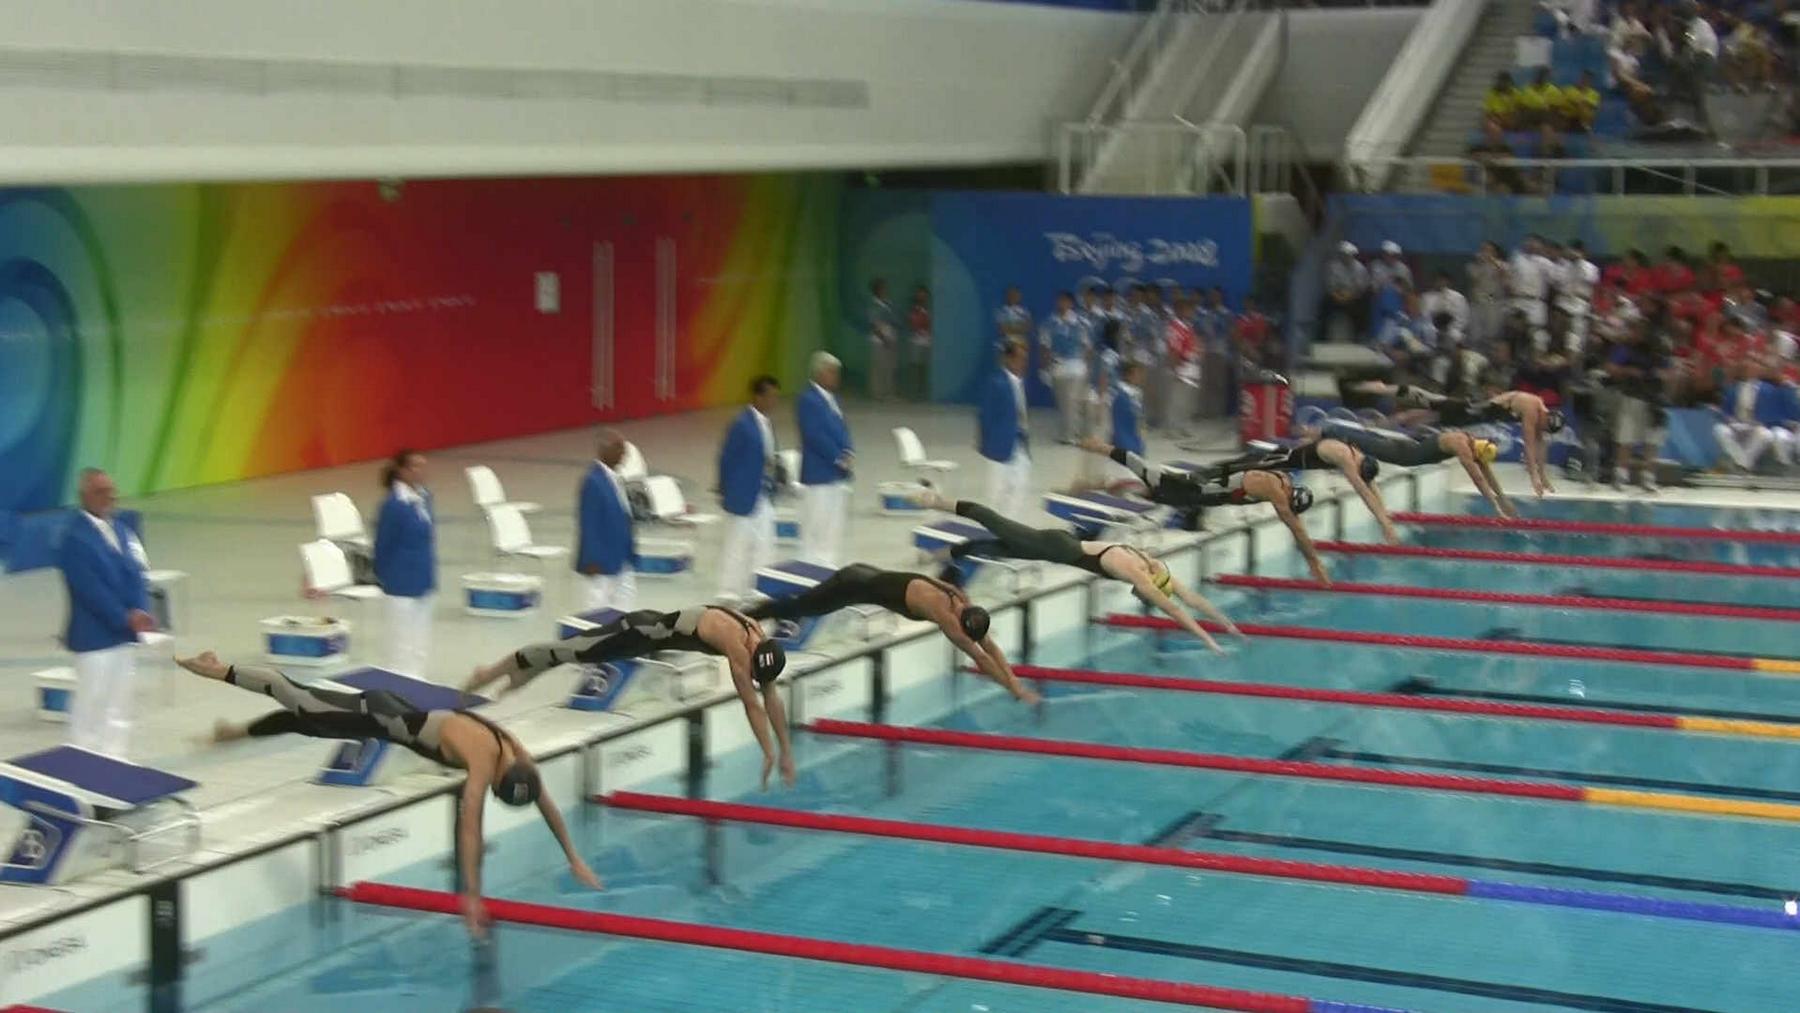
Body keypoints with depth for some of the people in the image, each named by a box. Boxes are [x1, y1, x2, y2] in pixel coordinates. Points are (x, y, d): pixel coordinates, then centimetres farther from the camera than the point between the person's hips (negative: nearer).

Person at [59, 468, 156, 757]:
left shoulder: (120, 529, 9)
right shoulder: (75, 537, -14)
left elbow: (136, 574, 6)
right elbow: (90, 589, -19)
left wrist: (141, 612, -11)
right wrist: (126, 618, -19)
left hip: (125, 633, 7)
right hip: (94, 637, -7)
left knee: (119, 707, 13)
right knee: (91, 706, -1)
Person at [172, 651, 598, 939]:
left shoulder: (521, 757, -14)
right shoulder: (485, 762, -36)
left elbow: (548, 807, -3)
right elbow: (469, 827, -40)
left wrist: (575, 860, -2)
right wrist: (472, 895, -40)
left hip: (403, 717, 7)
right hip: (382, 718, -7)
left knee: (308, 715, 25)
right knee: (300, 703, 8)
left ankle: (238, 730, 46)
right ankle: (220, 670, 23)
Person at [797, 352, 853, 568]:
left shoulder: (831, 398, 13)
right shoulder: (808, 400, -14)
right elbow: (815, 436, -20)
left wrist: (849, 454, -2)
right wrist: (839, 458, -15)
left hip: (838, 475, 9)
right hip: (818, 476, -9)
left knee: (834, 532, 13)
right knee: (816, 530, -4)